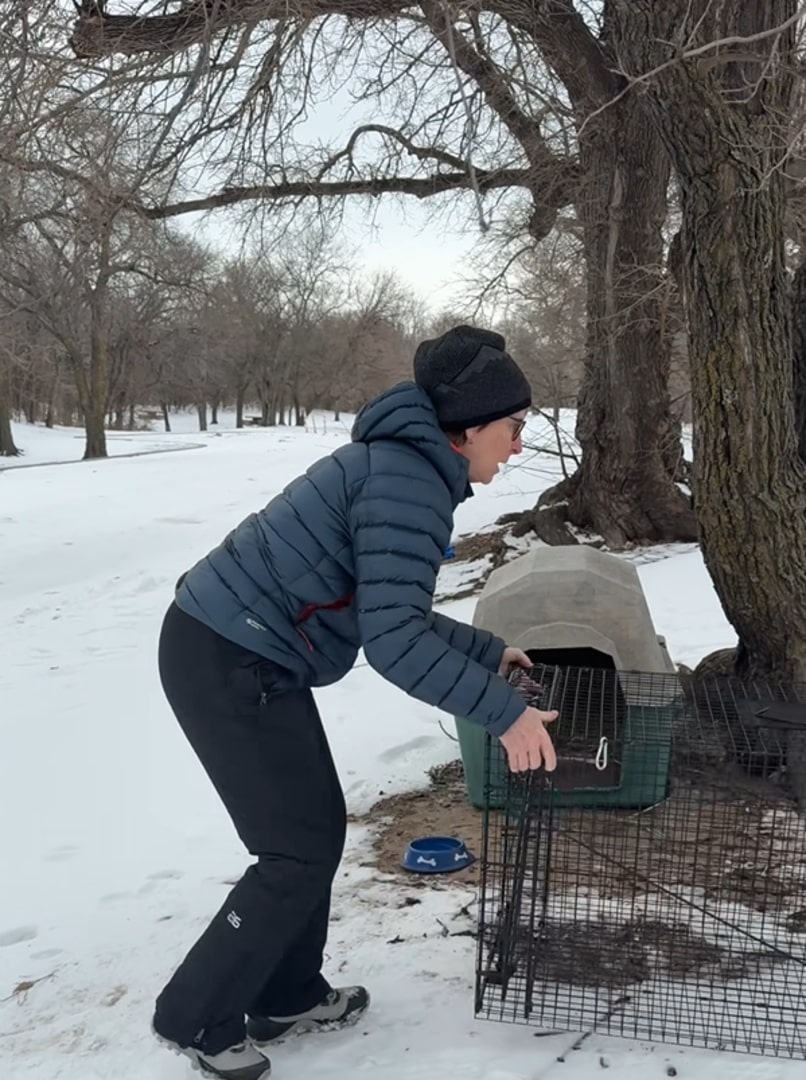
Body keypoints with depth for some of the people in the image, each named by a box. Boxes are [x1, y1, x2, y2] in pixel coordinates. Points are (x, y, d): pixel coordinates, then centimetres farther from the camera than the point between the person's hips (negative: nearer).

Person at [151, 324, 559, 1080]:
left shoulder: (407, 465, 12)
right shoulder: (408, 478, -20)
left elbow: (392, 613, 18)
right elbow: (392, 639, -27)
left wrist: (489, 650, 19)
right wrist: (503, 711, -21)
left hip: (242, 655, 10)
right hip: (230, 666, -10)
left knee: (317, 827, 17)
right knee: (301, 850, 1)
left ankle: (287, 997, 33)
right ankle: (196, 1016, 18)